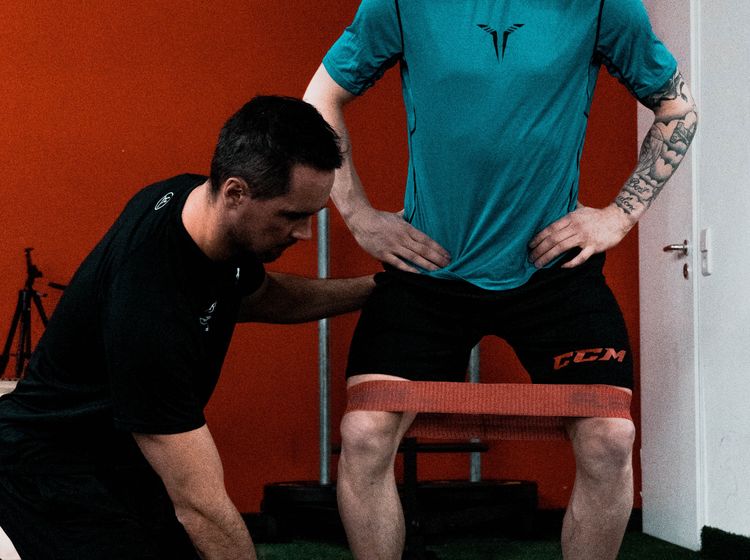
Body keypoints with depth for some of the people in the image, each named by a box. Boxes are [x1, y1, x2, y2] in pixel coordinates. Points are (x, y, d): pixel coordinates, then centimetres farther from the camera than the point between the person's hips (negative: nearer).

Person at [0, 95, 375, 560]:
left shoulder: (196, 200, -9)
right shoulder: (149, 311, -36)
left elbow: (259, 295, 17)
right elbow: (200, 507, -33)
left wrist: (372, 289, 8)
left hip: (126, 458, 9)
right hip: (56, 471, -9)